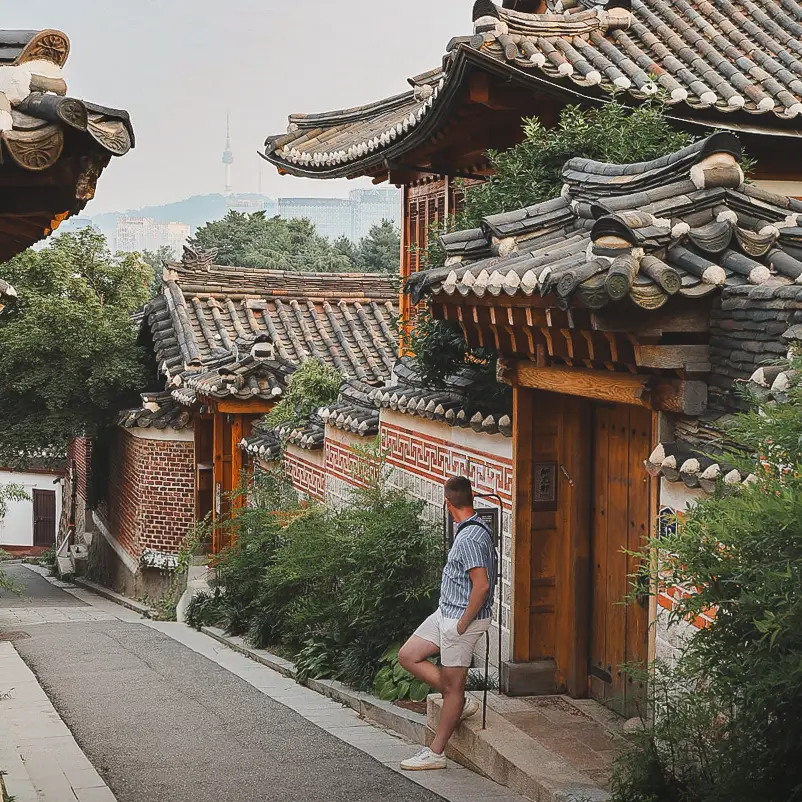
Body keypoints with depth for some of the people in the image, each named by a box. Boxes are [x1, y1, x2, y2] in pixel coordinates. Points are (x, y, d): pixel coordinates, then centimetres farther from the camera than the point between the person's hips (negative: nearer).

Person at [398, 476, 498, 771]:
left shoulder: (469, 539, -24)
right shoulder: (477, 529, 7)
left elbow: (482, 585, -29)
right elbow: (491, 568, 18)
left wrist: (463, 623, -19)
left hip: (463, 618, -10)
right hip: (446, 612, 10)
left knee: (452, 687, 1)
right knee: (408, 656, 13)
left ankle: (435, 753, 10)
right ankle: (461, 702, 18)